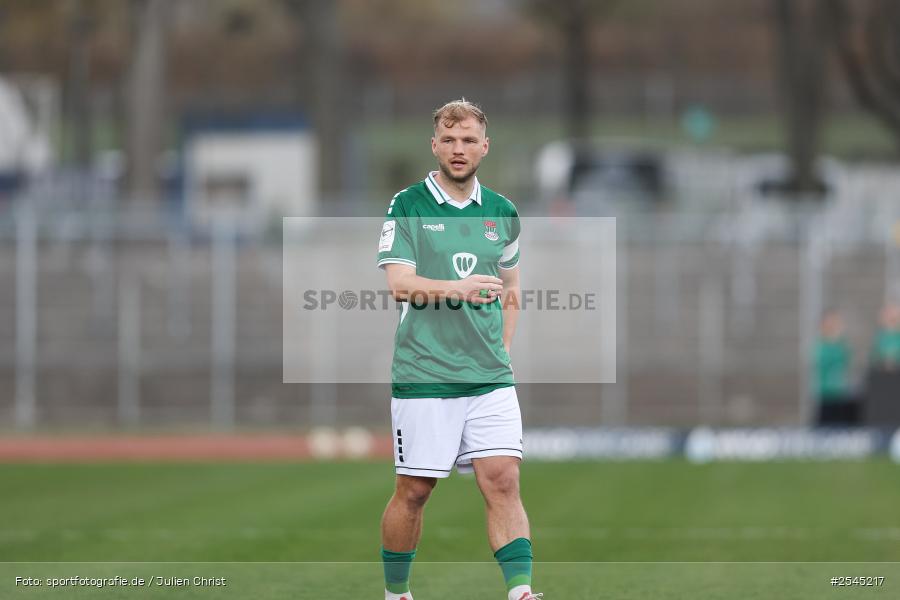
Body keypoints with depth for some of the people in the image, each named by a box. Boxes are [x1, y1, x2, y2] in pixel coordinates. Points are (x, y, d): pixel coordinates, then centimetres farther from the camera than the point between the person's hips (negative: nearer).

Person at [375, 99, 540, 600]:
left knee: (503, 481, -10)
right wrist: (457, 288, -28)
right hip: (423, 375, -3)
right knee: (414, 489, 3)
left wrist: (502, 347, 13)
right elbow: (399, 282, -13)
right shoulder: (408, 206, -1)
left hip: (490, 377, 3)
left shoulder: (502, 212, 12)